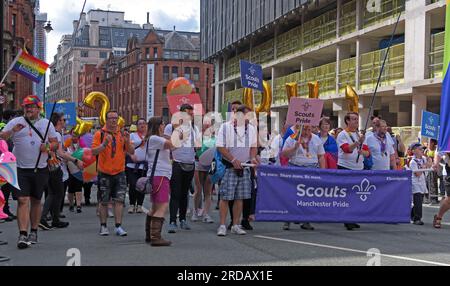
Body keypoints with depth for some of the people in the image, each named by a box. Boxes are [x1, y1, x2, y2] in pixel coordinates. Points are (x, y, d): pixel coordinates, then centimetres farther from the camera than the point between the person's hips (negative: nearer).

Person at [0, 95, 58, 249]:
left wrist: (48, 146, -12)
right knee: (23, 200, -11)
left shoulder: (47, 124, 10)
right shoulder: (15, 122, 4)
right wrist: (12, 131, -20)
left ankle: (34, 232, 24)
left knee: (36, 201, 12)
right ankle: (22, 235, -14)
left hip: (40, 169, 2)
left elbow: (56, 144, 11)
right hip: (20, 169, -2)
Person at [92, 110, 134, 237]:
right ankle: (103, 226, 14)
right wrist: (105, 144, -24)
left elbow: (132, 152, 5)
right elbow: (94, 152, -10)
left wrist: (127, 142, -13)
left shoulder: (122, 134, 7)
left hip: (119, 173, 2)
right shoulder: (100, 134, -2)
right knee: (104, 202, 5)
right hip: (104, 173, -2)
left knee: (119, 200, -3)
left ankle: (118, 226, -1)